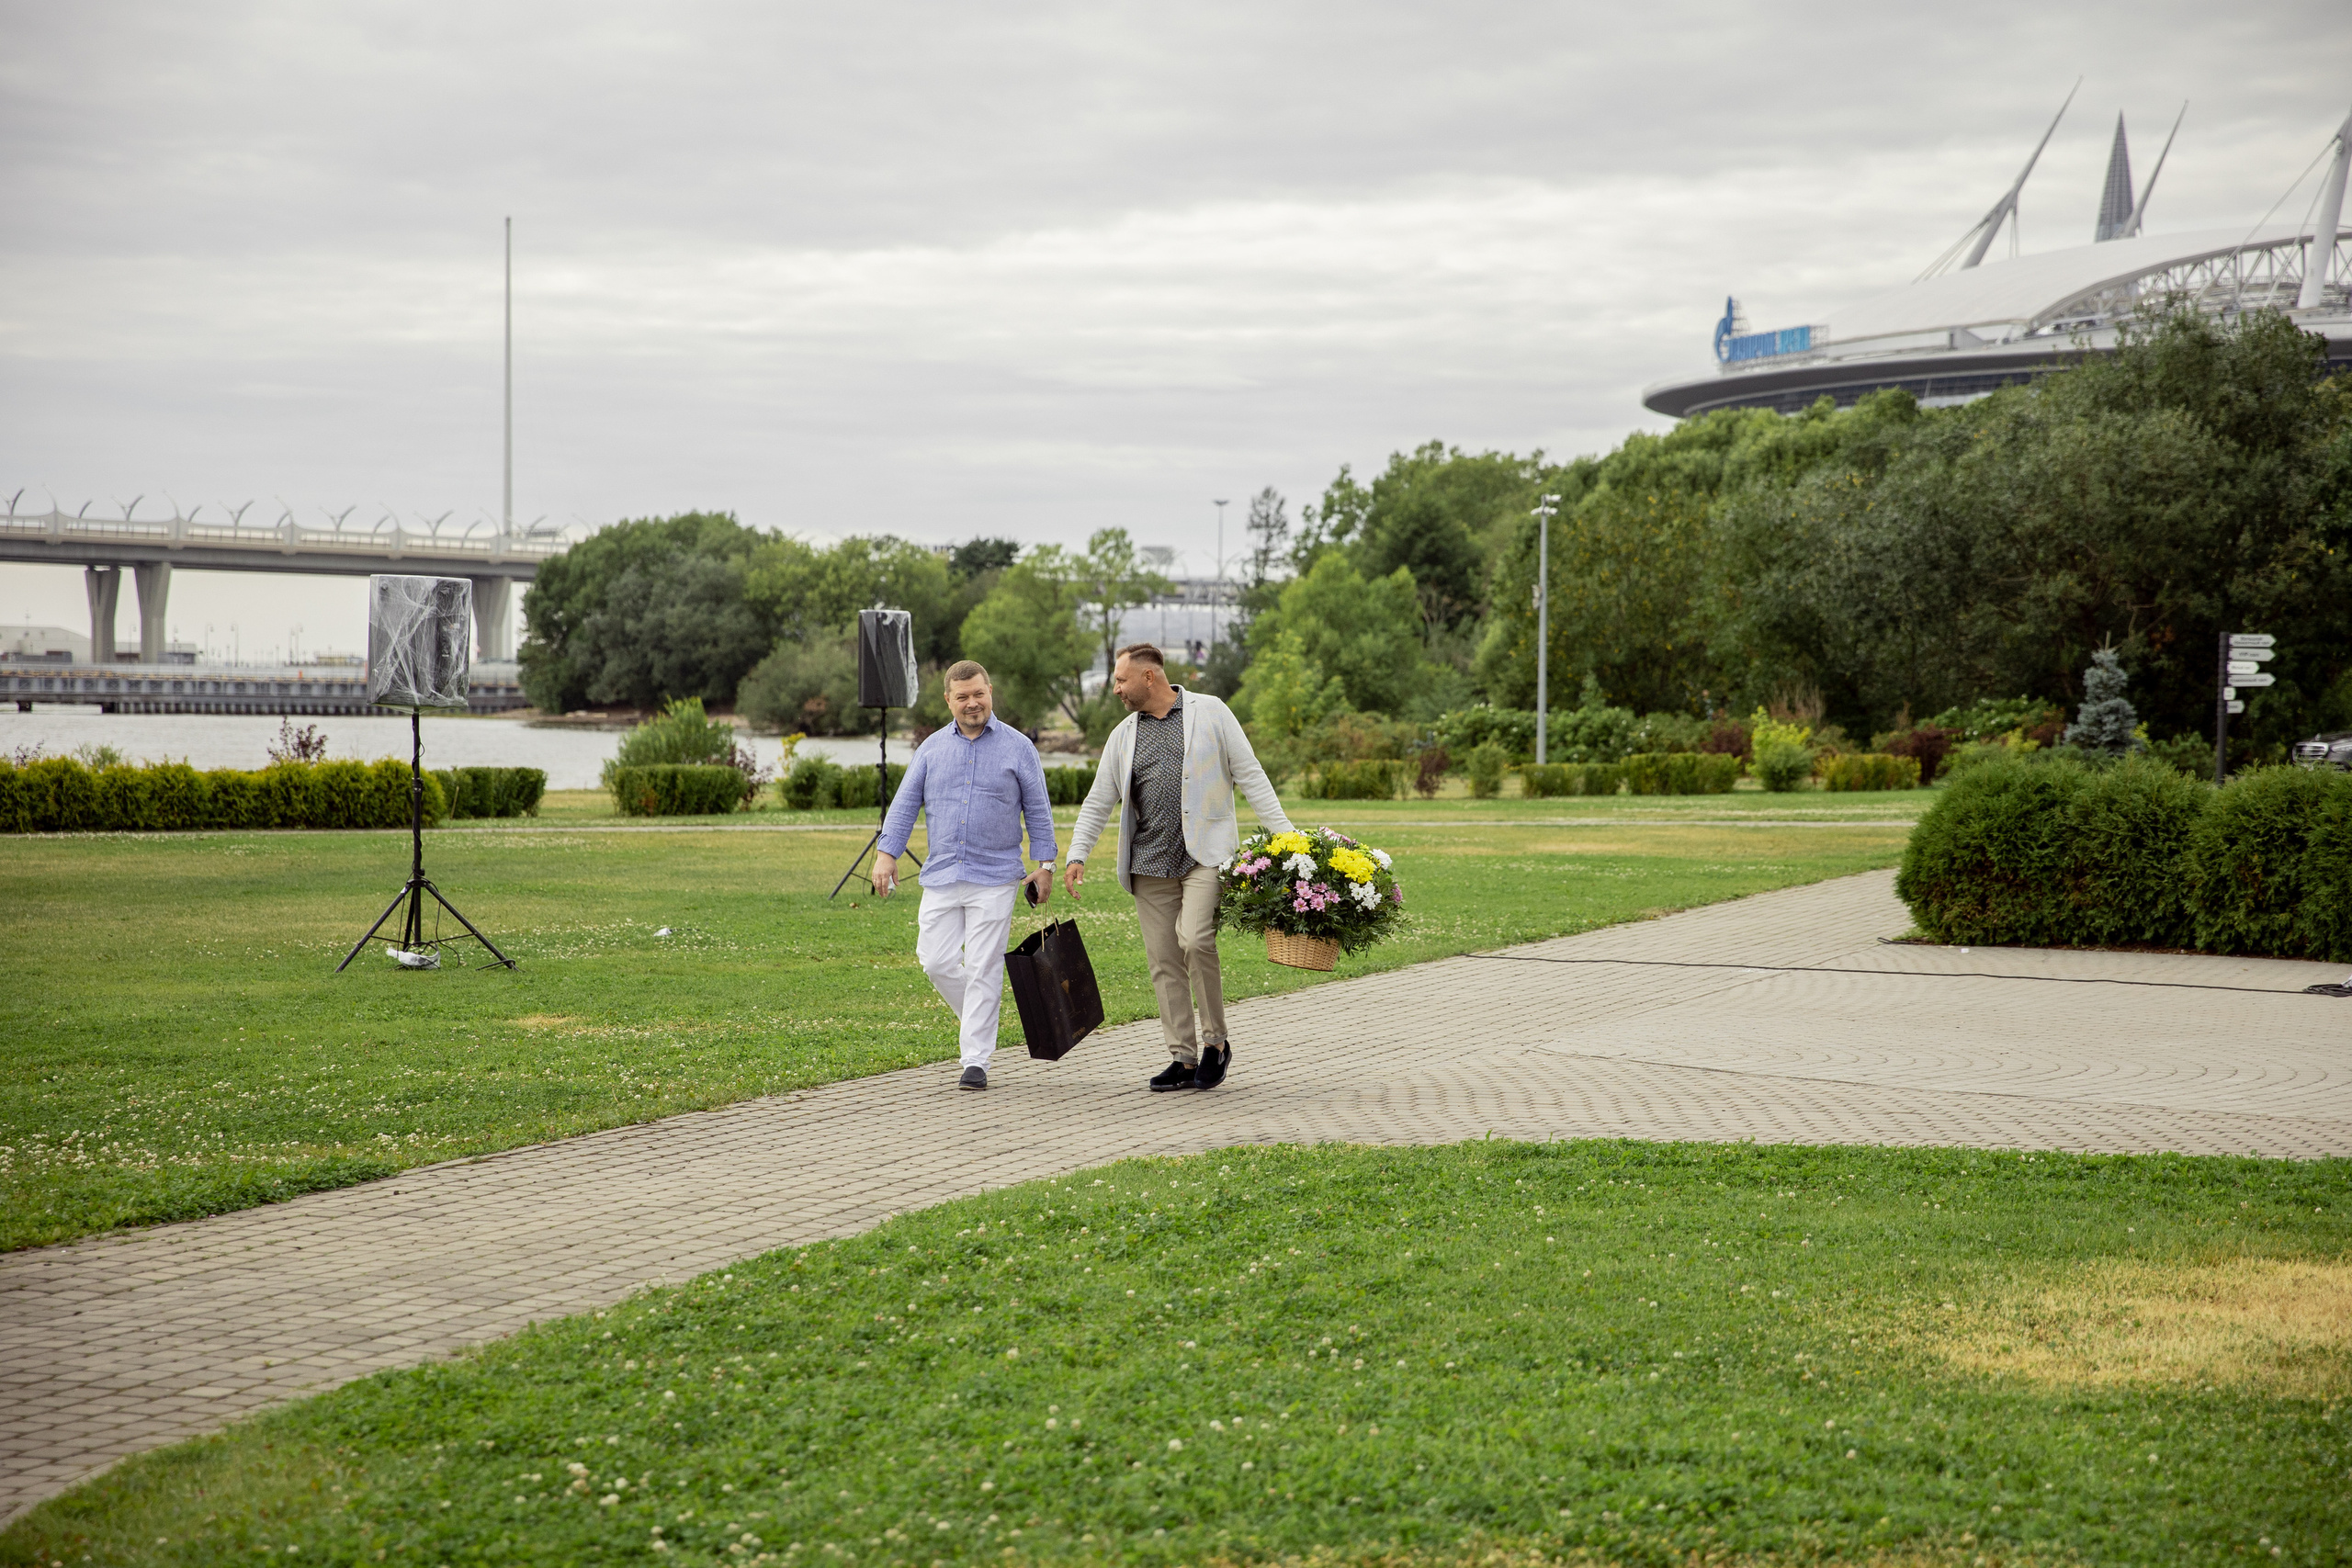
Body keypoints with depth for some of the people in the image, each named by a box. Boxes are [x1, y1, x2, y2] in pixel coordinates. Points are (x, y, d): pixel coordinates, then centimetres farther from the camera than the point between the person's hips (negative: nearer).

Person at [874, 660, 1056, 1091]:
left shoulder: (1018, 747, 3)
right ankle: (976, 1018, 26)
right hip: (941, 876, 3)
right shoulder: (932, 748, 10)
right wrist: (887, 853, -3)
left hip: (993, 877, -3)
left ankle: (976, 1060, -1)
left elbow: (1038, 811, 5)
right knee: (936, 960, -1)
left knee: (983, 968, -6)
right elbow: (906, 804, 9)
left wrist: (1044, 865, -1)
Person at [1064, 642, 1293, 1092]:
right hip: (1150, 864, 5)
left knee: (1195, 942, -21)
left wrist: (1284, 834, -6)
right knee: (1164, 962, 1)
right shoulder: (1124, 735, 13)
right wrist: (1077, 855, 2)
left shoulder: (1210, 713, 2)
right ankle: (1184, 1059, 7)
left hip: (1206, 854, -5)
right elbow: (1098, 802, 15)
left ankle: (1215, 1041, -4)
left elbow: (1250, 776, 1)